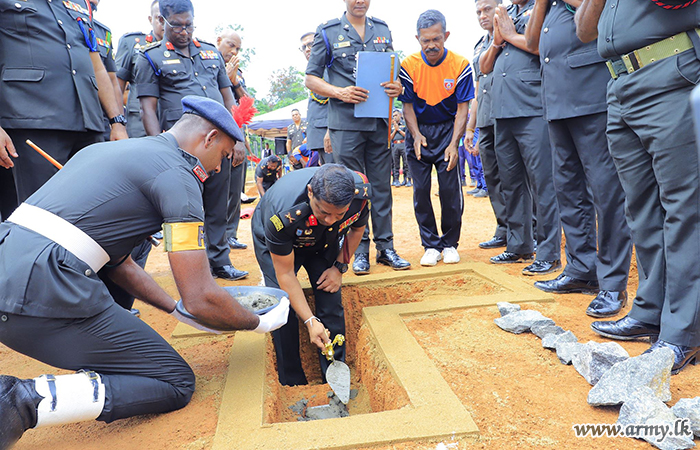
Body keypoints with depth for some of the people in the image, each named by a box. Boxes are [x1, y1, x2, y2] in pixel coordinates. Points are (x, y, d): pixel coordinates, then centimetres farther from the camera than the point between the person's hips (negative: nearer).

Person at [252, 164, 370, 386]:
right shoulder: (282, 216, -43)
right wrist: (310, 321, -31)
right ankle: (292, 384, 3)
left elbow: (357, 228, -6)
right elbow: (285, 274, -29)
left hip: (323, 240, 3)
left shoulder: (360, 193, -32)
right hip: (273, 242, -3)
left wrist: (339, 267, -13)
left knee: (331, 300, -10)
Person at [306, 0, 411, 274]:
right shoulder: (328, 32, 5)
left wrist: (397, 86, -3)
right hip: (346, 122, -3)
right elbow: (311, 79, 3)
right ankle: (359, 249, 11)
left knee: (382, 185, 5)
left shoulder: (383, 30, 16)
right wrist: (340, 92, -14)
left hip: (379, 121, 3)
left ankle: (385, 247, 14)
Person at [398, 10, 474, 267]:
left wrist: (454, 144, -17)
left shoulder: (460, 65, -9)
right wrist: (416, 135, -16)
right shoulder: (408, 66, -7)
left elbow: (463, 108, -7)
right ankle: (431, 245, 11)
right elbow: (407, 105, -2)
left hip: (447, 129, -1)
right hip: (418, 131, 1)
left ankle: (450, 243, 11)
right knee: (421, 190, -1)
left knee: (450, 189, -7)